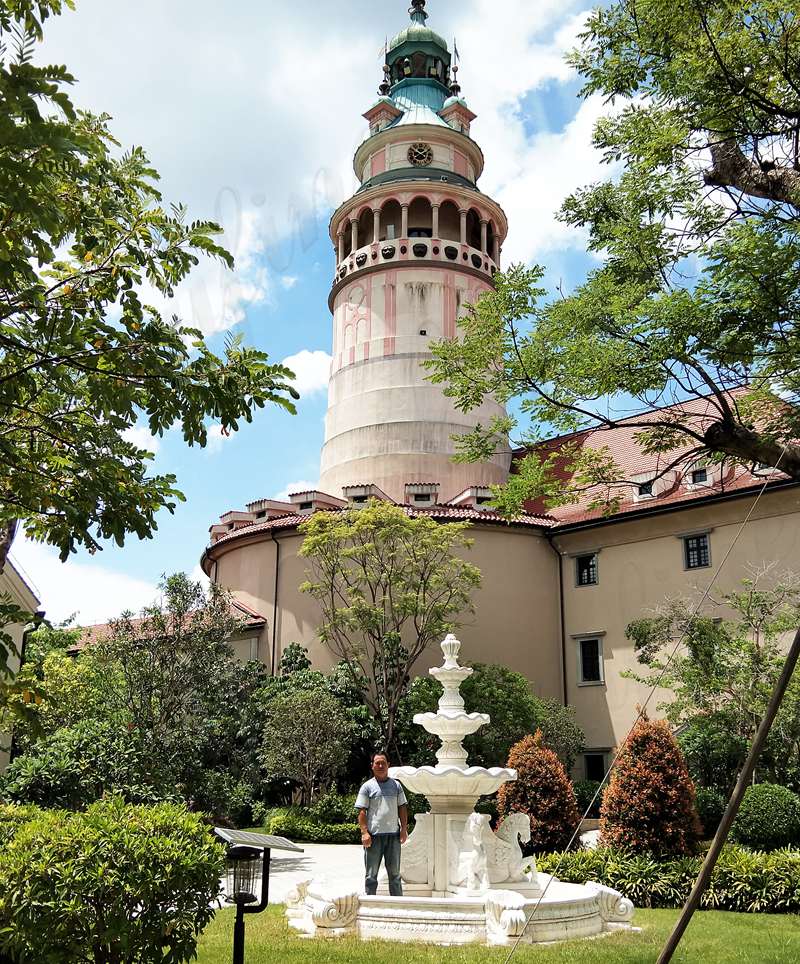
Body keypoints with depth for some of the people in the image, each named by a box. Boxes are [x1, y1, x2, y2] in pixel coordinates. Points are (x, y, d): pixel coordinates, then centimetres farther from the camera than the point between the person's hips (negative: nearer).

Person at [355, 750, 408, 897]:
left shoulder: (396, 785, 11)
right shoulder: (367, 787, 2)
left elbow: (402, 808, 12)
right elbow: (362, 812, -3)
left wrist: (404, 829, 2)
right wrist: (364, 832, -12)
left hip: (393, 834, 3)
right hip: (374, 835, -3)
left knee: (394, 873, 10)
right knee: (371, 875, 4)